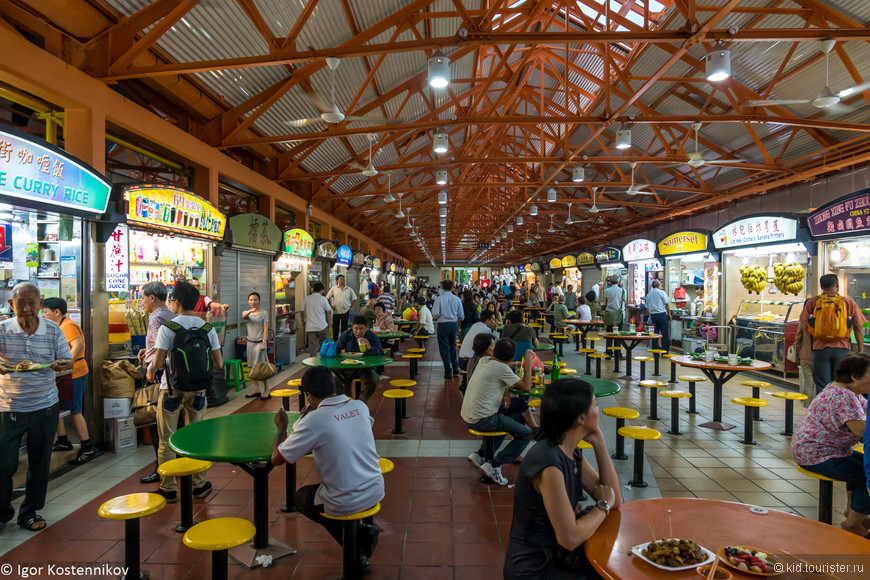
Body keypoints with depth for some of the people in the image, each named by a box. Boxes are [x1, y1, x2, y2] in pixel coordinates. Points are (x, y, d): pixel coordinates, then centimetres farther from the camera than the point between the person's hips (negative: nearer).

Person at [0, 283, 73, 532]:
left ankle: (30, 512, 29)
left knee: (40, 463, 11)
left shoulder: (53, 330, -2)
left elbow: (68, 360, 2)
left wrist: (62, 365, -21)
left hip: (45, 407, 2)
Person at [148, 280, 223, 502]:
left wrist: (150, 371, 7)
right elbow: (218, 363, -2)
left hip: (172, 389, -3)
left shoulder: (167, 327, -13)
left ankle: (169, 489, 19)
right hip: (198, 389, 3)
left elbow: (158, 363, -16)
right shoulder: (207, 327, -2)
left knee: (167, 441, 11)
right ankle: (199, 485, 24)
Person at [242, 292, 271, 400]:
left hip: (259, 342, -5)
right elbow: (243, 316, -19)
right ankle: (256, 389, 19)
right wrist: (250, 311, -40)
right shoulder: (247, 312, 7)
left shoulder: (264, 313, -4)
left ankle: (266, 390, 2)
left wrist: (264, 342, -15)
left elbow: (266, 328, -8)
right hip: (250, 342, 5)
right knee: (252, 367, 9)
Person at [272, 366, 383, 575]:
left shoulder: (313, 421, -20)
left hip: (345, 503, -6)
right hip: (376, 492, 6)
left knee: (299, 497, 24)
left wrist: (282, 428, 7)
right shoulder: (360, 407, -3)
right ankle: (363, 532, 18)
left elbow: (277, 459, -9)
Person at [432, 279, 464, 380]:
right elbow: (461, 316, 3)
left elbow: (435, 314, -16)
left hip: (443, 324, -4)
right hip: (454, 324, 4)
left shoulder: (440, 298, -12)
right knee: (452, 346, 22)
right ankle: (455, 367, 25)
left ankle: (448, 372, 8)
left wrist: (437, 318, 7)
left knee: (444, 348, 5)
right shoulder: (457, 299, -1)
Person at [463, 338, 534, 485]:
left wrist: (505, 392, 5)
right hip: (482, 420, -9)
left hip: (467, 417, 9)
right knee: (526, 434, -2)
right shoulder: (502, 368, -16)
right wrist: (528, 361, -1)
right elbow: (526, 387, -9)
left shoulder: (484, 360, 7)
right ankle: (493, 466, -4)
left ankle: (479, 455, 24)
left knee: (505, 422, 33)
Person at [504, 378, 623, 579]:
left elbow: (615, 500, 1)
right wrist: (603, 506, -11)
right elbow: (570, 538, -26)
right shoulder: (549, 463, -28)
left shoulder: (572, 453, -1)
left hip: (554, 555, 8)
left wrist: (598, 441, -5)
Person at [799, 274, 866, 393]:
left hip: (820, 348, 0)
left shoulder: (812, 302, 2)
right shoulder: (849, 302, 4)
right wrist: (860, 350, 11)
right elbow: (859, 328, 4)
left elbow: (805, 326, 0)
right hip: (843, 349, 1)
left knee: (822, 387, 4)